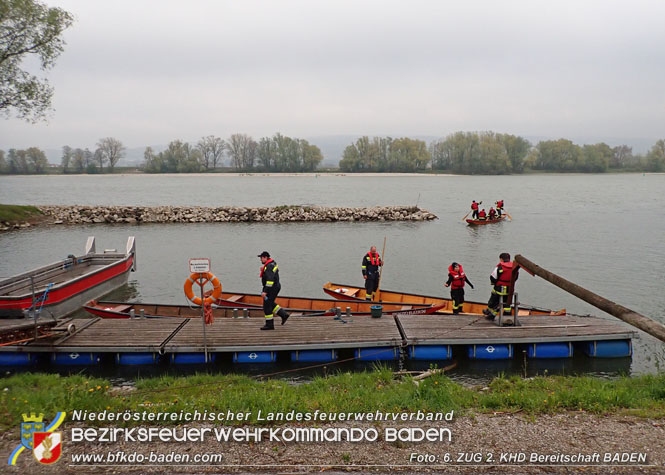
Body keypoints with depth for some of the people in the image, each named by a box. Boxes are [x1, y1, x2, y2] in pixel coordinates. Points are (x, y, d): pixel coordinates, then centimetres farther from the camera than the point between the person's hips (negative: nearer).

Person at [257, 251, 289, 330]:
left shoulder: (268, 267, -23)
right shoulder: (273, 262, 8)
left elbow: (270, 280, -30)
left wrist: (265, 291, -31)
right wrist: (263, 269, 18)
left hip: (271, 288, -10)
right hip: (276, 286, 10)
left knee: (267, 306, -2)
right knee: (270, 304, 21)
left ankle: (269, 324, 5)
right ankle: (284, 315, 18)